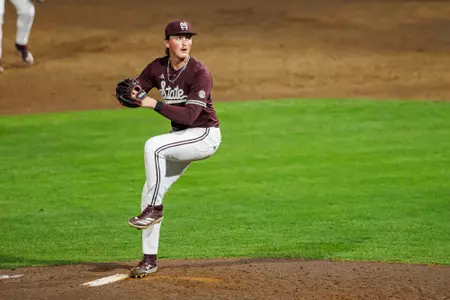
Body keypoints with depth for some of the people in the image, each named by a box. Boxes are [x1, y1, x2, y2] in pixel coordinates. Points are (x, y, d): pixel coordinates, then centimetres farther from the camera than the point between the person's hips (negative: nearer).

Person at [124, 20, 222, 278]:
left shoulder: (200, 73, -21)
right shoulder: (158, 68, -2)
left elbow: (190, 115, -28)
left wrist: (154, 104, -30)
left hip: (205, 135, -7)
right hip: (182, 137, 7)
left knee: (153, 146, -29)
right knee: (150, 191, 3)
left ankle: (154, 209, -15)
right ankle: (150, 259, 13)